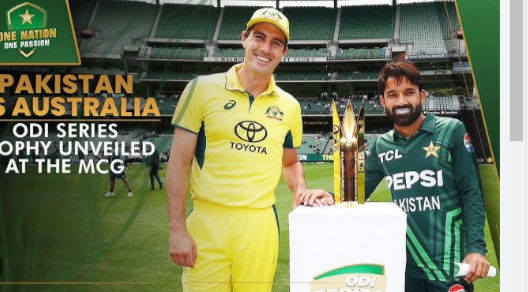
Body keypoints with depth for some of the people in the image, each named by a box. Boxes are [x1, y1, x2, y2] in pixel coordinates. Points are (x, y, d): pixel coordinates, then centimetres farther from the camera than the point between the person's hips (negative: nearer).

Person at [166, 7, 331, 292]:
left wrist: (300, 190, 1)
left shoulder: (289, 106, 9)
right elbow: (179, 161, -2)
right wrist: (177, 229, -8)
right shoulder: (203, 88, 0)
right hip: (207, 222, -2)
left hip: (261, 224, 3)